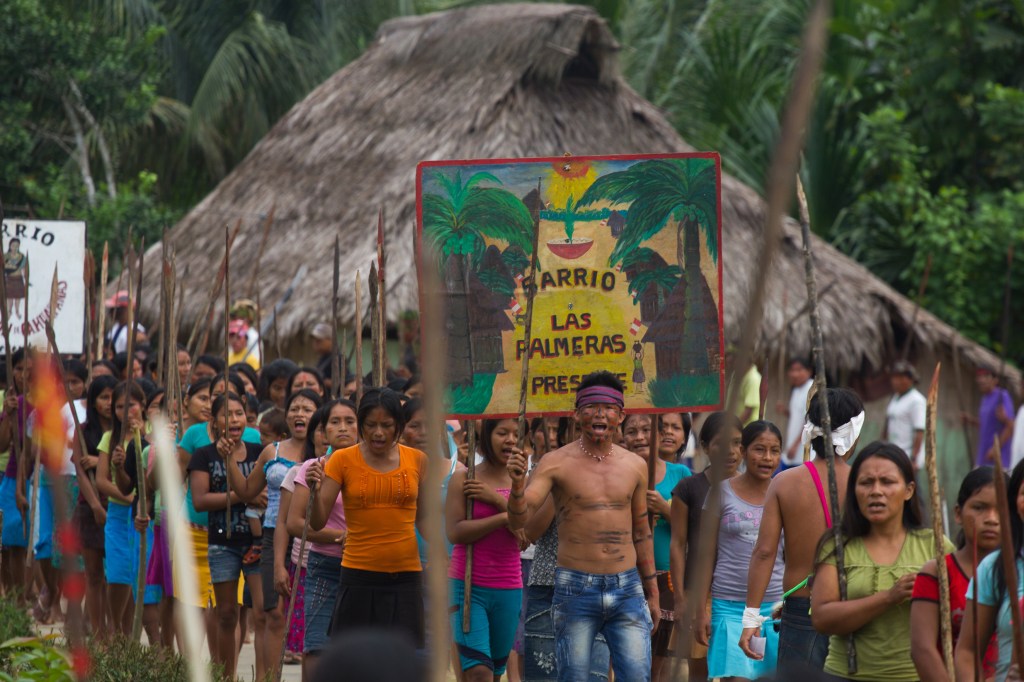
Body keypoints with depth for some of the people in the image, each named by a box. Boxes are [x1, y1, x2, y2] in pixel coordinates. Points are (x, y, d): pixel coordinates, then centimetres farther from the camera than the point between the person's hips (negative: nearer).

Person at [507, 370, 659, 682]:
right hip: (576, 588, -3)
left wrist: (652, 593, 19)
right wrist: (517, 486, -31)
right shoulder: (556, 463, -3)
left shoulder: (635, 466, 8)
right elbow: (518, 521, -10)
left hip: (627, 587, 3)